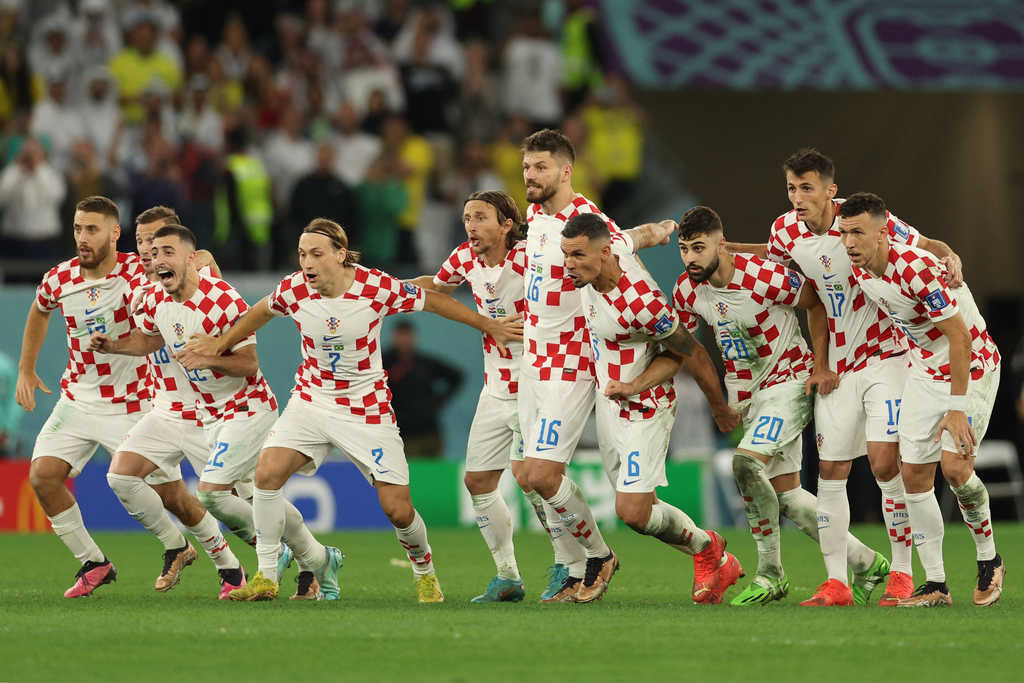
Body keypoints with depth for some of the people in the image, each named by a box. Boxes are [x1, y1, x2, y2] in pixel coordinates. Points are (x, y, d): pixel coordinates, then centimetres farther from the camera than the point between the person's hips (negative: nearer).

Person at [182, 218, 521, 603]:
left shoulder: (376, 288, -18)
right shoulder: (293, 290, -12)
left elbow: (433, 302, -2)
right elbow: (261, 313, 13)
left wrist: (489, 326, 8)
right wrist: (221, 344, 22)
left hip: (367, 408, -2)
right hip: (311, 401, 2)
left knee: (398, 510, -4)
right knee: (267, 473, -21)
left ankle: (424, 572, 28)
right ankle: (266, 578, -8)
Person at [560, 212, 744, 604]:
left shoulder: (641, 304, -31)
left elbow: (693, 354, -18)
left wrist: (722, 410, -5)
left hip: (642, 410, -9)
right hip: (610, 404, 9)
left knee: (633, 513, -12)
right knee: (636, 510, 13)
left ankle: (705, 547, 15)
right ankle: (719, 565, 27)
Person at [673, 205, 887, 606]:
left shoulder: (763, 278, -24)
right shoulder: (687, 291, -5)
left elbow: (816, 304, -8)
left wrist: (822, 366, -11)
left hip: (790, 380, -7)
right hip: (748, 392, 7)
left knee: (747, 463, -25)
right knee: (784, 494, 5)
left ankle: (770, 575, -13)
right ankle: (864, 562, 21)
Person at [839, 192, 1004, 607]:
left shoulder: (918, 270, -31)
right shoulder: (861, 270, -7)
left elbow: (959, 338, -27)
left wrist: (957, 408, -25)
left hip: (971, 366, -7)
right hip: (924, 371, 7)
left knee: (955, 467, -19)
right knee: (914, 474, -1)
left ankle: (989, 561, 4)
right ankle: (935, 584, 7)